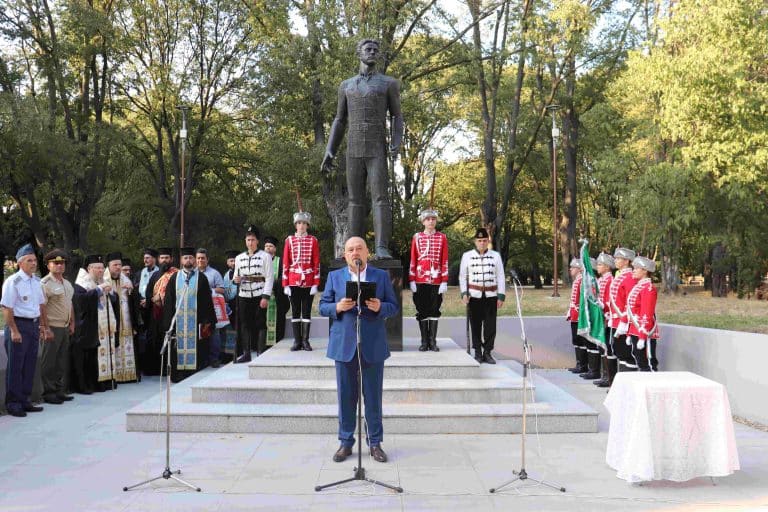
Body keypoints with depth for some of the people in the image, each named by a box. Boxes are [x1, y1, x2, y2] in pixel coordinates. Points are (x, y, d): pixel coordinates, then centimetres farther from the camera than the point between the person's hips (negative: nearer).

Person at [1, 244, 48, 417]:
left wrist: (44, 327, 18)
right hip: (18, 324, -8)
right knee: (15, 367, -1)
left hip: (34, 325, 8)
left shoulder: (36, 281, 10)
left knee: (30, 365, 13)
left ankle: (24, 400, 24)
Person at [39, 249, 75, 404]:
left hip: (65, 327, 8)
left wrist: (72, 323, 17)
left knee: (63, 361, 12)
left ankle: (60, 390, 20)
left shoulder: (67, 284, 16)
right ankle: (48, 393, 6)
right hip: (52, 327, -8)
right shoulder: (45, 284, -11)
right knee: (49, 362, -1)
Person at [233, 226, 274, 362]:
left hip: (259, 296, -4)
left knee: (260, 324, 0)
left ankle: (261, 353, 6)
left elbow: (269, 278, -5)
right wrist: (236, 279, -6)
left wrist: (266, 297, -13)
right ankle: (245, 353, 13)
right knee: (245, 324, 6)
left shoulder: (265, 256, 0)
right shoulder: (239, 258, 13)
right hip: (244, 296, 4)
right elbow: (236, 276, 19)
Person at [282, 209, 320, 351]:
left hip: (308, 282, -1)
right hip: (293, 282, 1)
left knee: (307, 311, 3)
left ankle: (305, 341, 10)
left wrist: (315, 284, -5)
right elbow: (285, 263, 4)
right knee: (295, 312, 5)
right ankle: (297, 341, 10)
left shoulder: (313, 240, 3)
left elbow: (317, 263, 1)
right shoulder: (289, 240, 5)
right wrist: (285, 284, -2)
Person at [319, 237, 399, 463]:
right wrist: (337, 307, -14)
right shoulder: (334, 276, 8)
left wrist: (380, 307, -17)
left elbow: (394, 306, 4)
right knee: (346, 396, 7)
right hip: (344, 345, 1)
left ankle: (375, 442, 18)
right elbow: (323, 306, 7)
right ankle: (346, 442, 19)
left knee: (373, 397, 6)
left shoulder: (381, 276, 6)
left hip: (373, 345, -1)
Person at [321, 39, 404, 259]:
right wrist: (329, 152, 7)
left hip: (377, 150, -3)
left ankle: (382, 249, -19)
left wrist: (397, 142, -15)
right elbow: (339, 122, 17)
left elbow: (397, 118, 6)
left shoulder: (389, 83, 8)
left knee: (380, 198, -15)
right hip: (354, 150, 3)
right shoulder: (346, 85, 17)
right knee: (356, 200, 1)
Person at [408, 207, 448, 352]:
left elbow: (445, 261, 2)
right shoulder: (417, 237, 5)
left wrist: (444, 281, -3)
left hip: (436, 280, 0)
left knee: (434, 311, 5)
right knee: (422, 311, 4)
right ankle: (424, 341, 11)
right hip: (420, 280, 0)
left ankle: (433, 341, 11)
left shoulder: (442, 238, 5)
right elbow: (413, 260, 4)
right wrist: (412, 280, -2)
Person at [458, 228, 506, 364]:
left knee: (490, 326, -2)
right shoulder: (467, 256, 5)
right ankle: (478, 353, 12)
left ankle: (487, 352, 8)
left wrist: (501, 296, 0)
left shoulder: (496, 256, 6)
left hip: (491, 296, 1)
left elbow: (500, 277, 6)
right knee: (475, 325, 2)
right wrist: (464, 293, -4)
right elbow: (462, 276, 8)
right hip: (474, 296, 0)